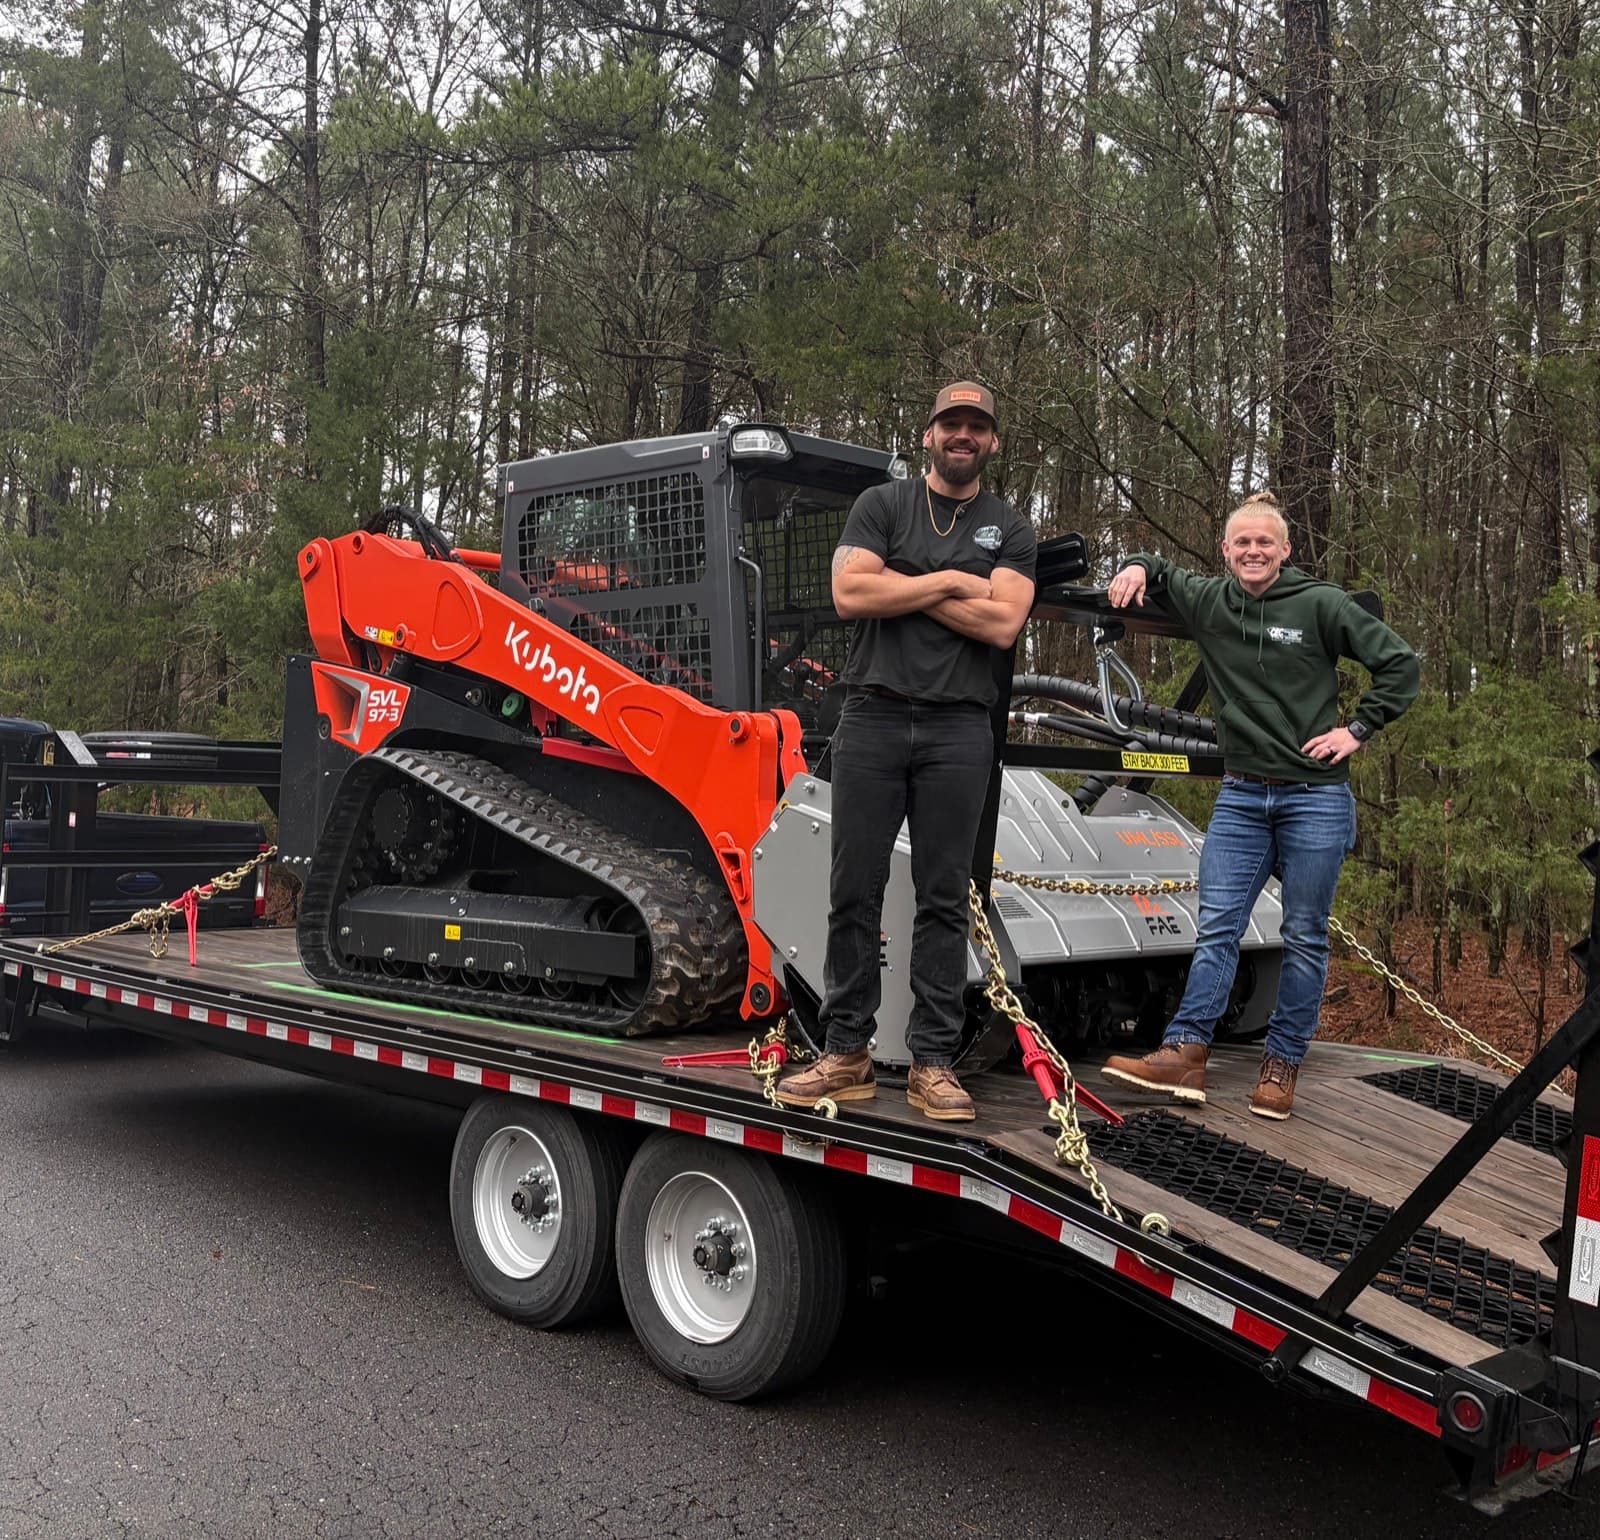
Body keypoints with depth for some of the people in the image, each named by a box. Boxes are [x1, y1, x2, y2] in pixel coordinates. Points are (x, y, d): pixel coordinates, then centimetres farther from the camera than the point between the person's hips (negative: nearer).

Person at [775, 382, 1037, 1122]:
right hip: (874, 719, 0)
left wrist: (899, 587, -4)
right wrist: (948, 582, -4)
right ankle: (846, 1054, 9)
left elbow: (1003, 623, -5)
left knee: (944, 899, 2)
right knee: (854, 890, 0)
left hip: (958, 730, 1)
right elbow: (850, 594, -6)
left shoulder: (1010, 529, 12)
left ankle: (933, 1061, 8)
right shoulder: (882, 505, 10)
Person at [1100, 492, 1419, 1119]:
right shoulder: (1207, 602, 6)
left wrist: (1357, 729, -5)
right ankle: (1184, 1054, -4)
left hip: (1316, 798, -3)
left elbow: (1400, 664, 0)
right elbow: (1162, 570, 24)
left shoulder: (1321, 605, -4)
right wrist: (1137, 568, 2)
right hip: (1241, 796, 3)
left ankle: (1283, 1064, 13)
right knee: (1215, 926, -2)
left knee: (1304, 937, 4)